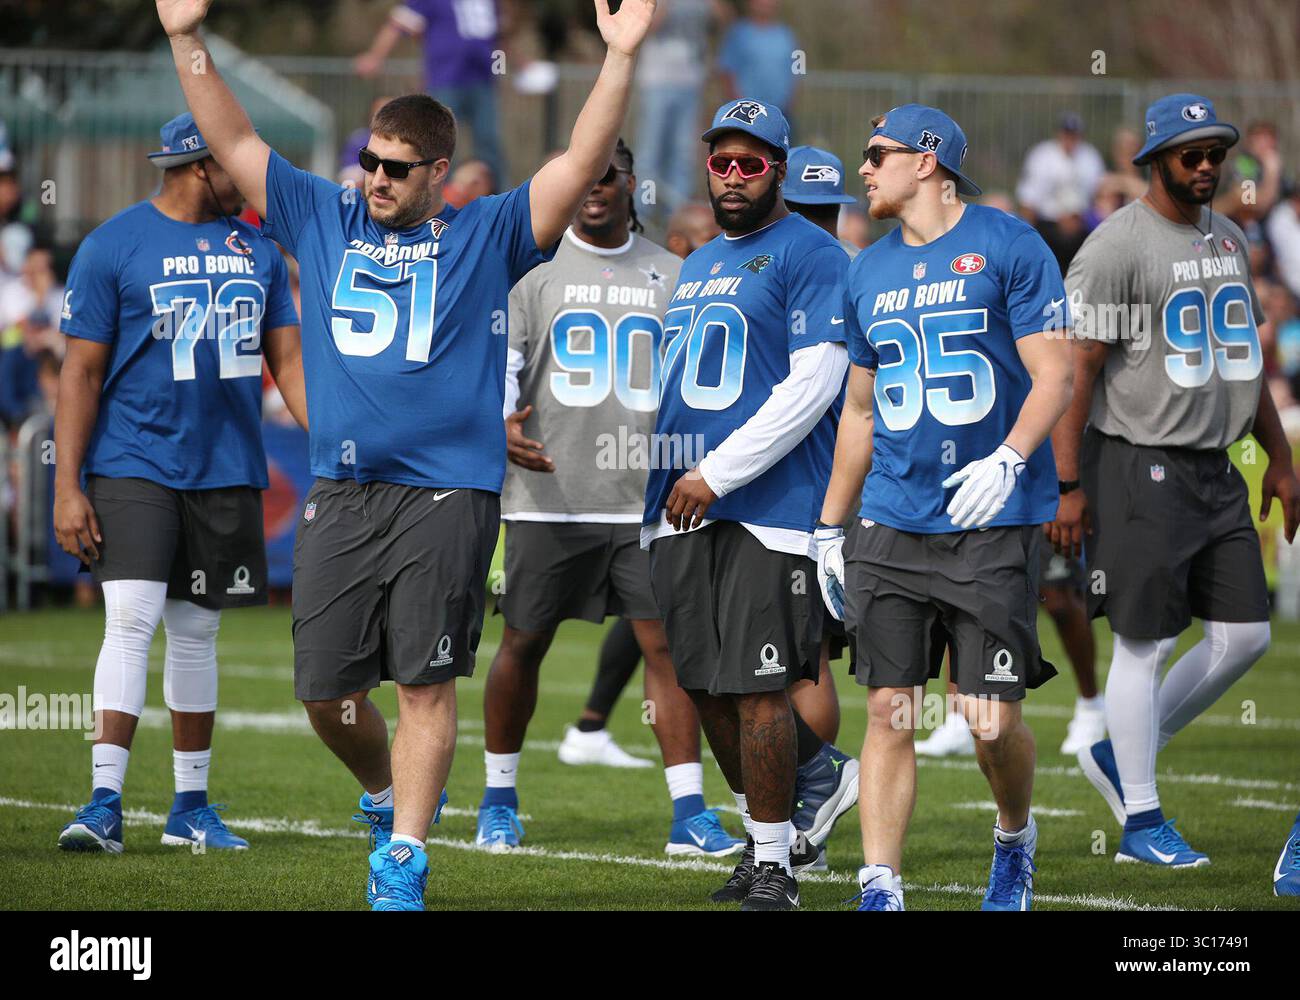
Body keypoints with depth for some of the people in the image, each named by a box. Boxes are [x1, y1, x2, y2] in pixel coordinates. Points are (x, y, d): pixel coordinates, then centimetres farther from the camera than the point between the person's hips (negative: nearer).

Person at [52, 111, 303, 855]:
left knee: (197, 633, 10)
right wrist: (67, 487, -10)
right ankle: (105, 802, -14)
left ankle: (191, 806, 18)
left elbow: (289, 359, 13)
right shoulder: (113, 246, -5)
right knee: (132, 619, -15)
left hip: (227, 471, 5)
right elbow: (82, 372, -5)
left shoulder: (257, 249, 11)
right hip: (134, 465, -5)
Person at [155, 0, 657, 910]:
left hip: (447, 496, -3)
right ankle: (389, 793, 31)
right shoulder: (324, 220, 14)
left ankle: (404, 857, 1)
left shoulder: (486, 237, 5)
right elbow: (235, 143, 14)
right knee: (324, 688, 5)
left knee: (427, 684, -4)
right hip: (341, 495, 3)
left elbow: (582, 164, -3)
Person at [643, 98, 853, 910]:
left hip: (768, 508, -8)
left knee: (758, 689, -8)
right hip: (685, 509, 8)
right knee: (708, 690, 7)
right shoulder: (698, 266, 21)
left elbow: (812, 386, -13)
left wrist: (717, 475, -15)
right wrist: (658, 503, 18)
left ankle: (773, 866, 0)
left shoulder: (810, 256, -4)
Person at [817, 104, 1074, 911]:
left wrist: (1009, 460, -24)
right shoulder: (869, 272, 14)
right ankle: (881, 890, 0)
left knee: (993, 721, -4)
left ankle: (1015, 838, 25)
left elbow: (1055, 375, -8)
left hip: (993, 523, -5)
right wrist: (830, 527, 20)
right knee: (889, 714, -1)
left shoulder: (1009, 247, -4)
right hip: (892, 529, 5)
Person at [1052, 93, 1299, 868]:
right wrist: (1066, 487, -18)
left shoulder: (1229, 240, 13)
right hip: (1142, 466, -8)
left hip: (1216, 472, 8)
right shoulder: (1117, 247, -12)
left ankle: (1120, 754, 20)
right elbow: (1076, 370, -14)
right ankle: (1142, 820, 7)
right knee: (1146, 643, -2)